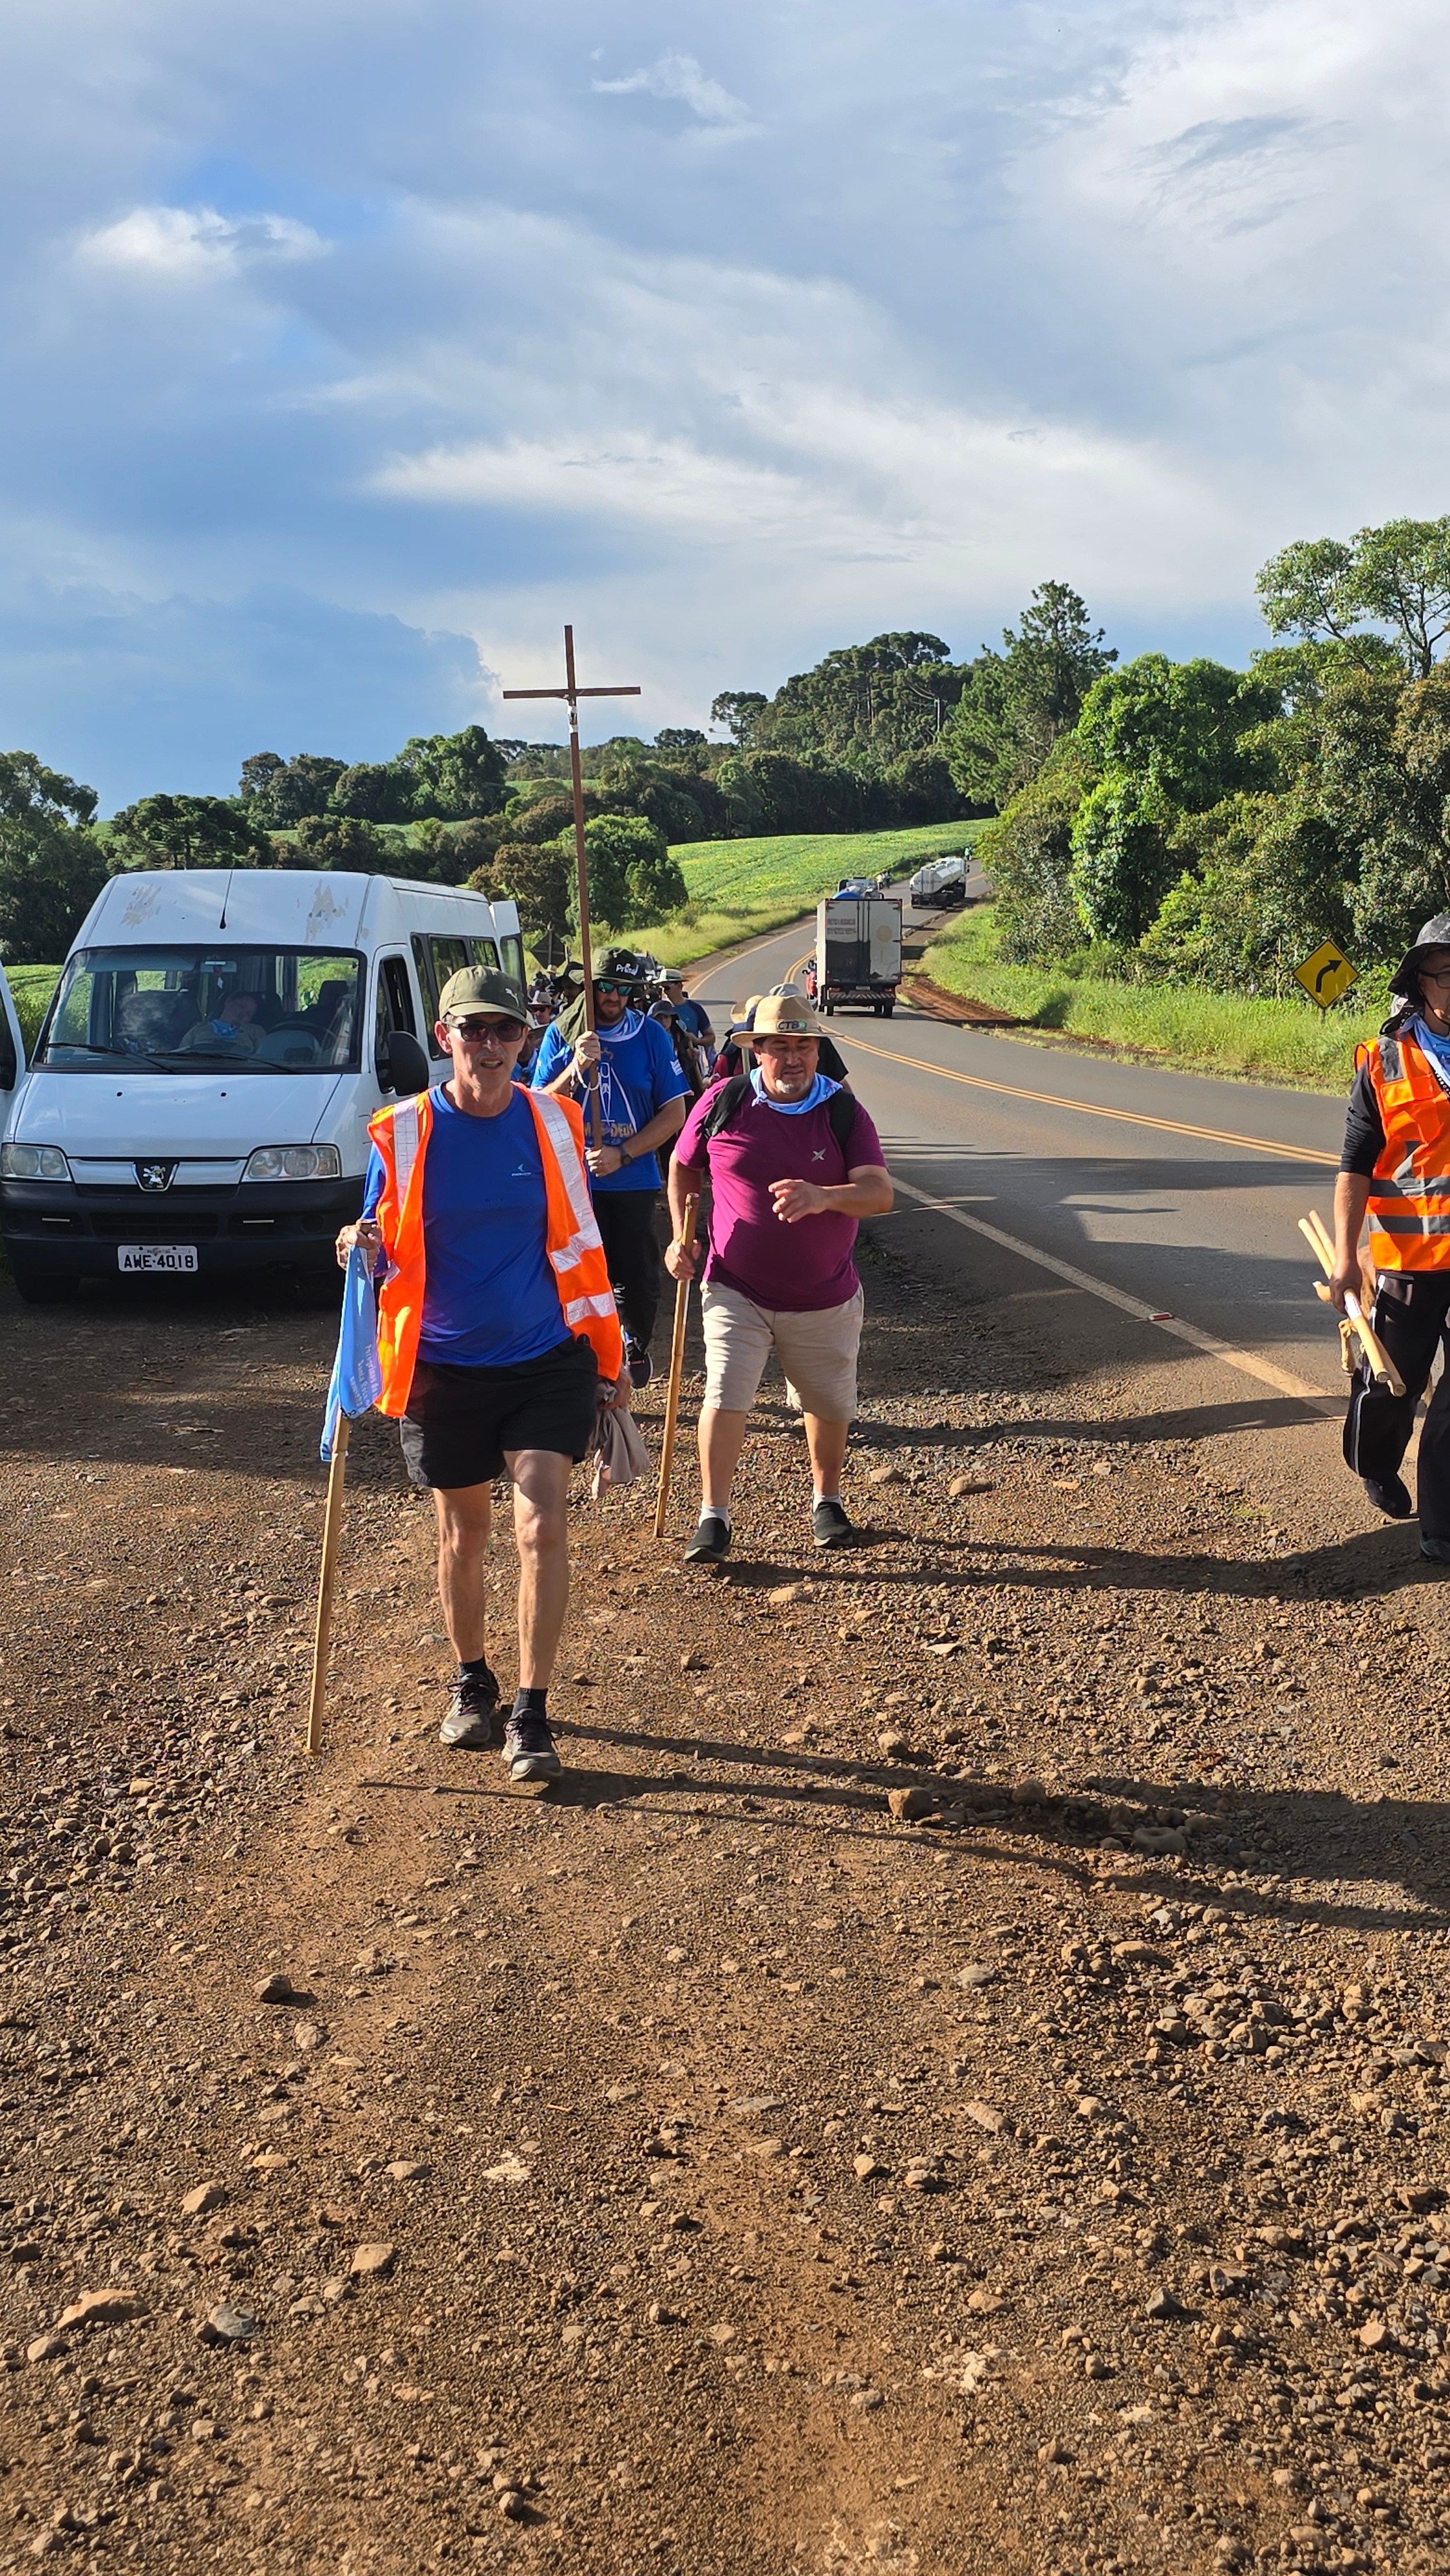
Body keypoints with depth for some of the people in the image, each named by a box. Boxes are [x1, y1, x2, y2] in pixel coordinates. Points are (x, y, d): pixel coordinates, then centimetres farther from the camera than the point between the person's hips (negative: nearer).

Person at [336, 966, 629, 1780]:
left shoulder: (553, 1123, -2)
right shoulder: (403, 1133, -6)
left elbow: (578, 1244, 7)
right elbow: (387, 1249, 2)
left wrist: (608, 1357, 10)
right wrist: (362, 1247, -23)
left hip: (547, 1361, 0)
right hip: (444, 1369, 0)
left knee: (543, 1527, -11)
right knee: (463, 1537, 13)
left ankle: (533, 1715, -1)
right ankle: (473, 1684, 36)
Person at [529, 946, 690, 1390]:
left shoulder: (652, 1036, 0)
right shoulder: (561, 1034, 0)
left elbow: (674, 1112, -1)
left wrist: (621, 1155, -12)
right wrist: (577, 1067, -20)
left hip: (633, 1182, 0)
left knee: (639, 1280, 2)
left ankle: (637, 1344, 32)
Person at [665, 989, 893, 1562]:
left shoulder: (844, 1113, -7)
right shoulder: (723, 1103, -5)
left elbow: (880, 1193, -19)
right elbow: (683, 1167, 11)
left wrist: (822, 1197, -38)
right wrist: (681, 1238, 0)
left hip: (824, 1300, 1)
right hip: (736, 1291, -1)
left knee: (829, 1406, 14)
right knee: (724, 1397, -11)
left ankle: (826, 1500, 37)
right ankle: (714, 1517, 1)